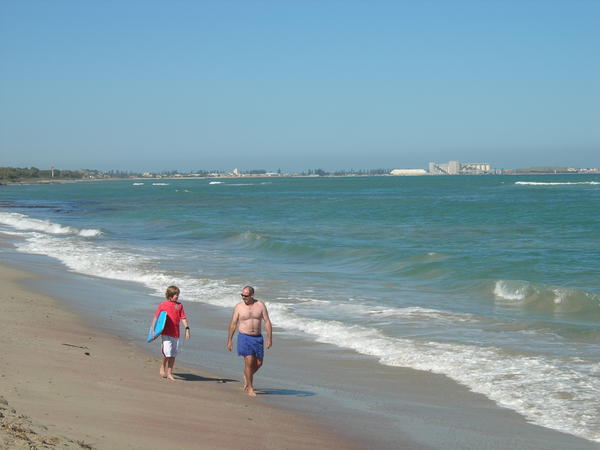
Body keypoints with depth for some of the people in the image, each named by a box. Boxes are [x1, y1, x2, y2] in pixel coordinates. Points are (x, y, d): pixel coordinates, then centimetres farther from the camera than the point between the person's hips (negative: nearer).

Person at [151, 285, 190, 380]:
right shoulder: (162, 305, 3)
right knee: (167, 353, -15)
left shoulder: (179, 305, 10)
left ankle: (169, 374, 16)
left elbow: (183, 318, 6)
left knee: (173, 355, 7)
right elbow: (156, 317, 5)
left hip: (176, 333, 4)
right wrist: (153, 330, 0)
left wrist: (187, 328, -7)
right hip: (166, 333, -4)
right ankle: (162, 367, 13)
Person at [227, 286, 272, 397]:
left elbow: (267, 322, 1)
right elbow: (233, 324, 3)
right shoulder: (238, 307, -2)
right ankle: (250, 388, 0)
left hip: (257, 338, 3)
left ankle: (246, 376, 36)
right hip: (244, 337, -3)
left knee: (259, 363, 6)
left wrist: (269, 338, -7)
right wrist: (229, 340, 2)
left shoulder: (260, 306, 1)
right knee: (249, 362, -11)